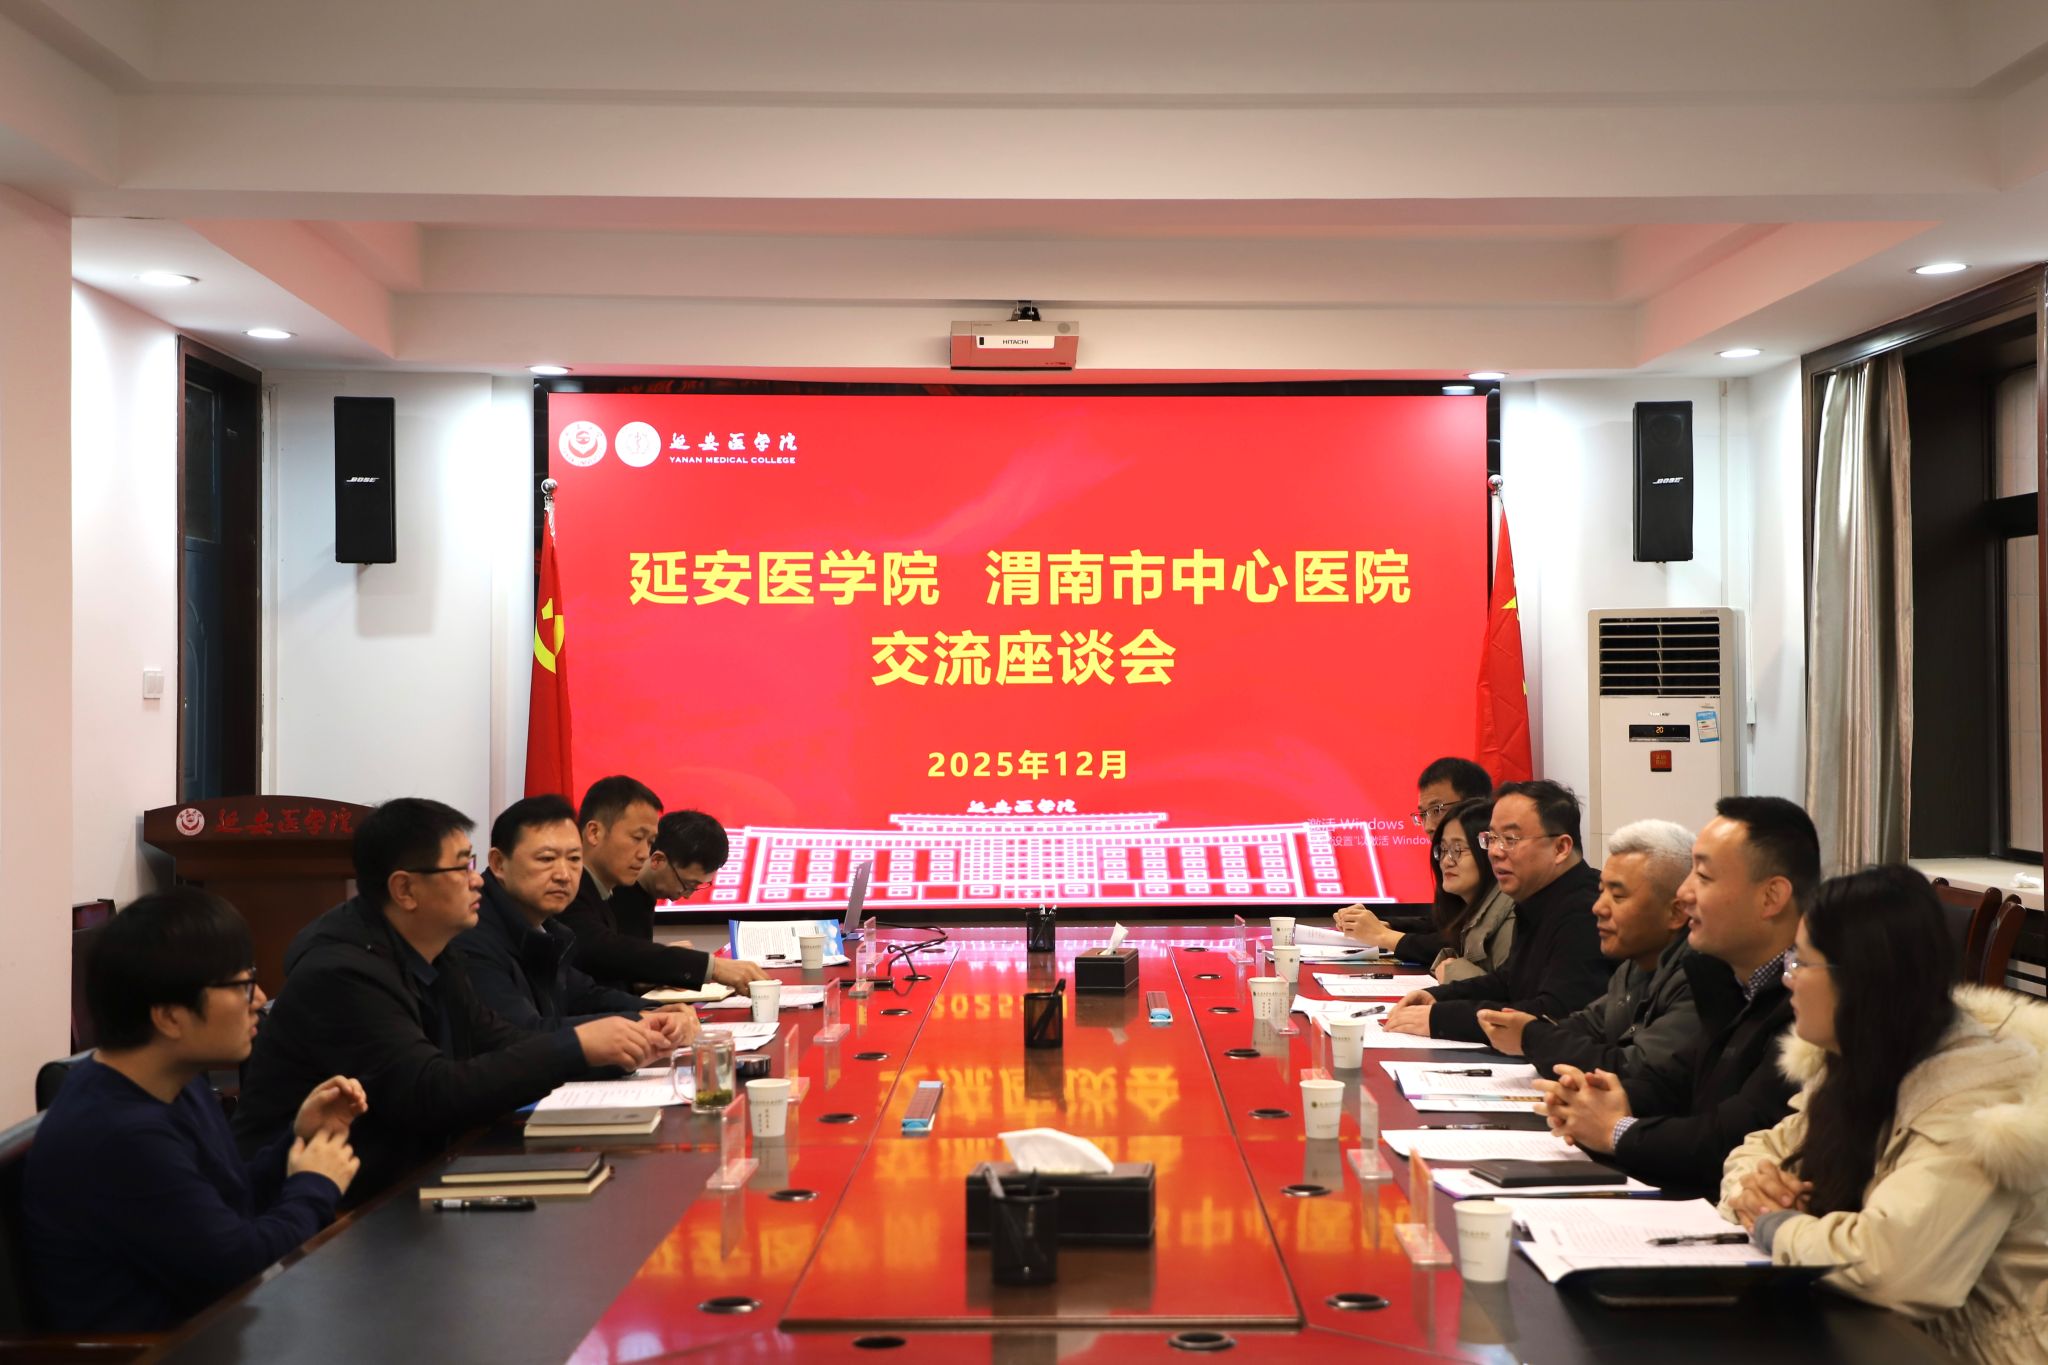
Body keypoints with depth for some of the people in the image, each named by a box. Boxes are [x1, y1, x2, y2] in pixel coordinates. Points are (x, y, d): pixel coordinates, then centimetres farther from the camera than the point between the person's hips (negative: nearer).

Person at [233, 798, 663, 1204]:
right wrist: (575, 1046, -27)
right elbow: (431, 1094, -27)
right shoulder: (341, 974, -21)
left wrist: (621, 1044, -5)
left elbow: (495, 1043, 9)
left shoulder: (430, 953, 6)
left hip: (396, 1180, 8)